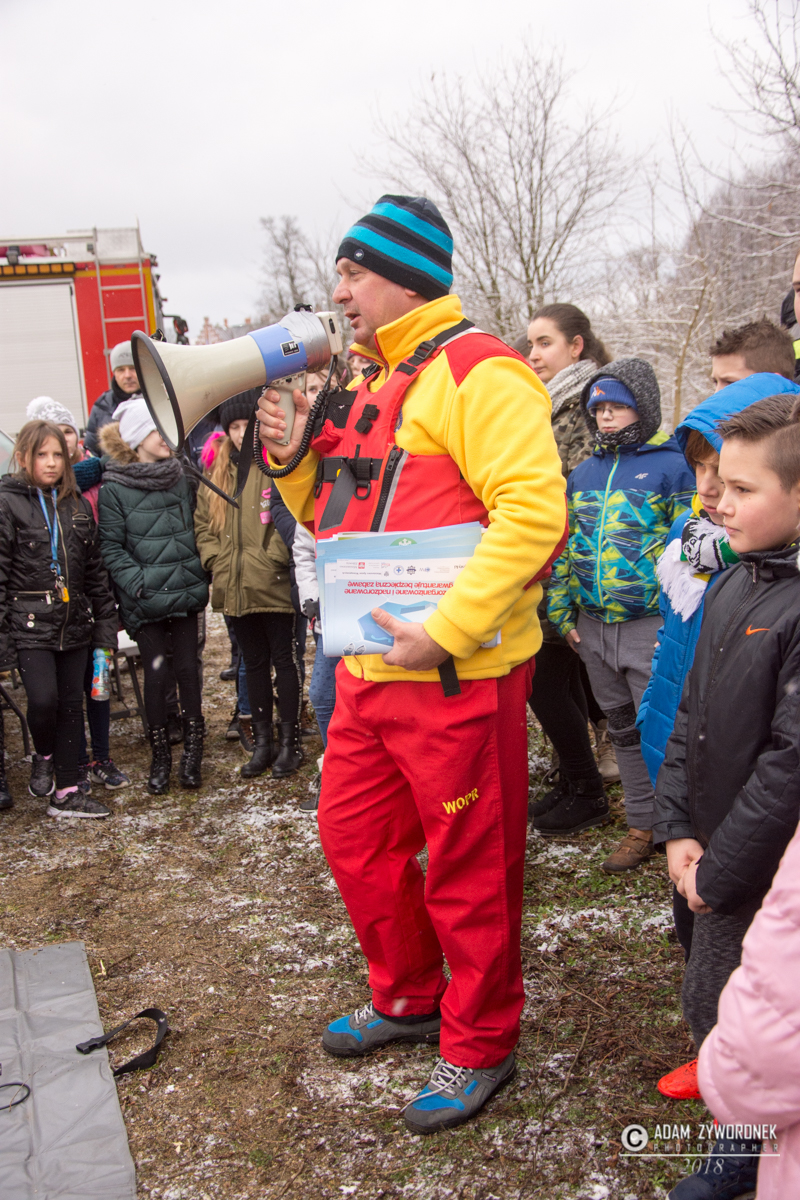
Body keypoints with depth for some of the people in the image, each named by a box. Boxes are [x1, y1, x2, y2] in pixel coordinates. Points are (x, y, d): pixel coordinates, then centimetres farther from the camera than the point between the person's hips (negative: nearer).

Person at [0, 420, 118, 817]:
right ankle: (43, 757, 15)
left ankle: (66, 793, 18)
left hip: (74, 624, 5)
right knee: (43, 699, -18)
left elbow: (95, 569, 14)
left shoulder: (76, 505, 11)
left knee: (71, 705, 8)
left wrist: (105, 625, 10)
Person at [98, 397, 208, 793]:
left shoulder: (180, 477, 8)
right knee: (156, 673, 1)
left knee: (187, 669, 4)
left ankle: (192, 751, 18)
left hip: (186, 593, 3)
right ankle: (160, 757, 16)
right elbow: (111, 547, -6)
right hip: (146, 600, -3)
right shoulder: (114, 488, -4)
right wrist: (138, 584, -15)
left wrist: (201, 578, 5)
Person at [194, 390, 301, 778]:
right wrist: (216, 561, 3)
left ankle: (289, 741, 16)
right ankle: (262, 742, 25)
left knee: (283, 660, 4)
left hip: (275, 586, -6)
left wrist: (272, 558, -17)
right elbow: (202, 523, 15)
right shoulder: (217, 471, 12)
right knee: (254, 663, 15)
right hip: (234, 588, 6)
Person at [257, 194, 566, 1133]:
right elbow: (338, 518, 23)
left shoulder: (476, 372, -12)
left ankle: (479, 1046, 27)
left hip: (455, 673, -9)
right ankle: (408, 999, 40)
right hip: (368, 668, 10)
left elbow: (532, 509, -23)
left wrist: (448, 629, -27)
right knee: (352, 836, 19)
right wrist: (295, 460, 5)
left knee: (467, 866, 5)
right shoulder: (371, 387, 17)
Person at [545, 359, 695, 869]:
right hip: (593, 627, 6)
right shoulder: (584, 473, 12)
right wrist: (562, 611, 11)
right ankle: (642, 825, 29)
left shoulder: (672, 466, -5)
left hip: (651, 626, -6)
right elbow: (565, 544, 16)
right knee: (624, 730, 15)